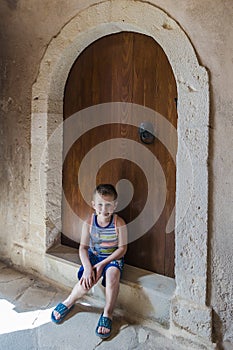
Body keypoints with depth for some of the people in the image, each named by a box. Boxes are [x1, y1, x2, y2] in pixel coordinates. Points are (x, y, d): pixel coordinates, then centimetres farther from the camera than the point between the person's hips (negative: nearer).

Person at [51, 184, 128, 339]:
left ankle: (107, 314, -12)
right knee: (88, 280, -23)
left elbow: (122, 248, -14)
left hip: (113, 257, -2)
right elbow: (83, 247, -6)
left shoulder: (119, 223, -17)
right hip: (94, 256, 2)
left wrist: (103, 263, -20)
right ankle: (68, 303, 7)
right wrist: (87, 267, -21)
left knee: (113, 275, -32)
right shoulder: (89, 222, -11)